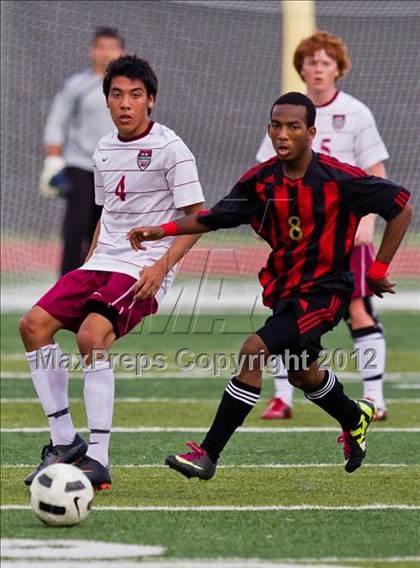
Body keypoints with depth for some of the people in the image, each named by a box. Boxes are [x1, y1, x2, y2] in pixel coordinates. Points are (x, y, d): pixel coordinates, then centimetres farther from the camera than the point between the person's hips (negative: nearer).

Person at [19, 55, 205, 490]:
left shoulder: (169, 148, -7)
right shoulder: (104, 150, 14)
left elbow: (196, 217, -9)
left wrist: (161, 266, -19)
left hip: (144, 270, -8)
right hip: (101, 262, 8)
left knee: (91, 335, -29)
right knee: (34, 324, -8)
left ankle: (98, 460, -25)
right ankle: (64, 442, 0)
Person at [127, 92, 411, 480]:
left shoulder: (338, 179, -19)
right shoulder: (261, 181, -5)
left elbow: (401, 208, -10)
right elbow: (218, 216, 5)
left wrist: (379, 270, -8)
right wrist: (164, 230, -8)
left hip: (324, 291, -7)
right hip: (285, 288, 7)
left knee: (255, 351, -24)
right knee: (301, 374, 26)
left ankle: (209, 454, -20)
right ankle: (355, 419, 59)